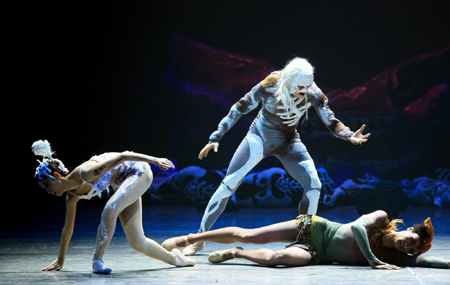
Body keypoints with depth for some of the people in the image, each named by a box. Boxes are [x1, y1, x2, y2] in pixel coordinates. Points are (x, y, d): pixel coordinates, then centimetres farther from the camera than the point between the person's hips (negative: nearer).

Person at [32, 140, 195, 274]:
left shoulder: (85, 173, -31)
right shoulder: (72, 195, -5)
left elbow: (121, 157, -30)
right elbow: (68, 229, 7)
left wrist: (154, 160, -30)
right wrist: (60, 260, 11)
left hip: (138, 170, -8)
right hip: (122, 183, 8)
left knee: (110, 210, -31)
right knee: (137, 243, 3)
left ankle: (97, 261, -21)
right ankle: (173, 258, 25)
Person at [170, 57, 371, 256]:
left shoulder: (312, 93, -20)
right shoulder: (270, 86, -25)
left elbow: (331, 122, -17)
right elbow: (240, 109, -14)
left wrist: (349, 135, -38)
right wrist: (216, 137, -14)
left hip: (288, 141, 2)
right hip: (259, 137, -2)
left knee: (313, 185, -16)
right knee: (228, 185, -7)